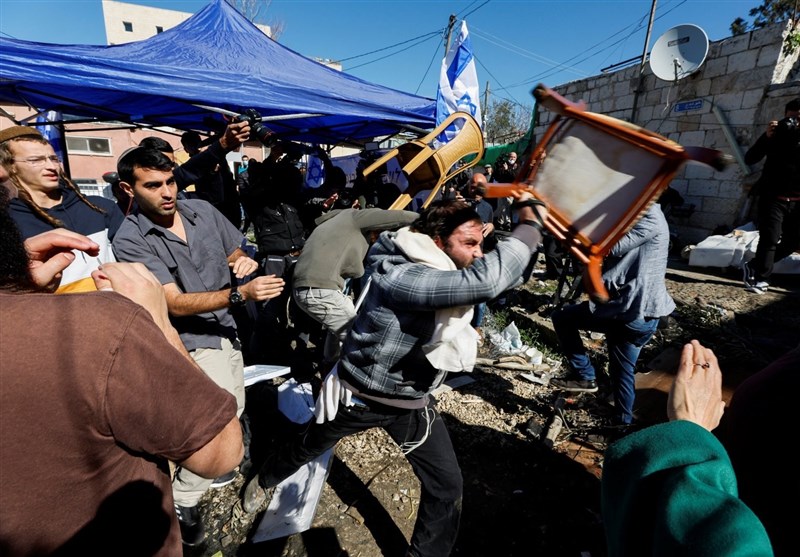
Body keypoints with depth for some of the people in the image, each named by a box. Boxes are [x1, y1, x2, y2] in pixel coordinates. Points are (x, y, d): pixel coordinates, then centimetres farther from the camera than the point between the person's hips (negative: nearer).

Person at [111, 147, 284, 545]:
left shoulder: (202, 209, -1)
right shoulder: (131, 240, -16)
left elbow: (236, 253, 11)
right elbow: (175, 303, -24)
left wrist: (243, 262, -15)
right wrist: (241, 294, -37)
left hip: (226, 331, 6)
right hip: (192, 342, -6)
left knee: (232, 412, 21)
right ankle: (182, 501, 16)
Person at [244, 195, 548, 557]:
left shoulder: (446, 275, -8)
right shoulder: (399, 276, -37)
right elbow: (487, 280, -47)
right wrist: (530, 223, -37)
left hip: (412, 403, 6)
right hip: (359, 395, -5)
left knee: (446, 485, 6)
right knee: (307, 449, 24)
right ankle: (263, 480, 58)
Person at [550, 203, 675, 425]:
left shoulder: (650, 217, -10)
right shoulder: (637, 215, 19)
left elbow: (613, 248, -19)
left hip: (630, 310, -9)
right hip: (641, 313, 9)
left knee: (562, 318, 1)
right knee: (622, 371, 19)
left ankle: (584, 376, 6)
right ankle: (623, 424, 32)